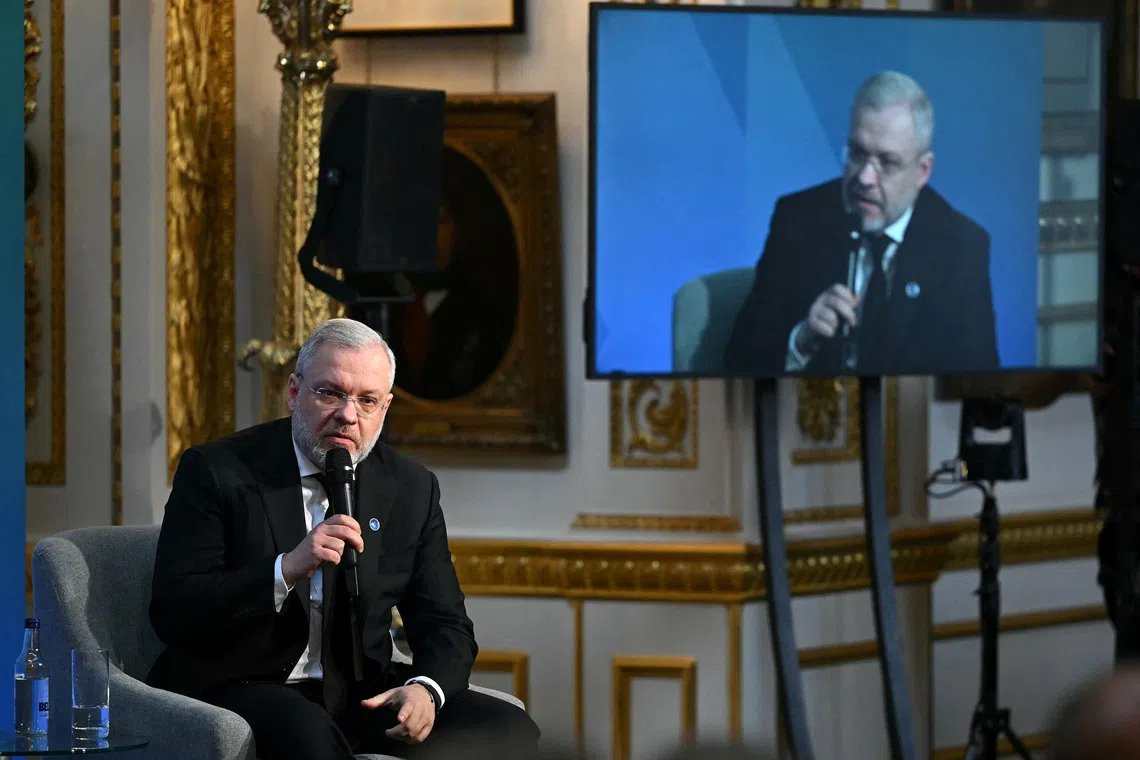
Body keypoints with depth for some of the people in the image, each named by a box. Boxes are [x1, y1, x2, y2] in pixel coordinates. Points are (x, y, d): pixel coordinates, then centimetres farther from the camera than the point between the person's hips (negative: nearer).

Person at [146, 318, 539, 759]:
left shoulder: (411, 489, 10)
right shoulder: (216, 471, -3)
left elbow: (445, 627, 11)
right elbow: (171, 614, -11)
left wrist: (424, 689, -14)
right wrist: (287, 570, -23)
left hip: (361, 700, 5)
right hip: (238, 688, -5)